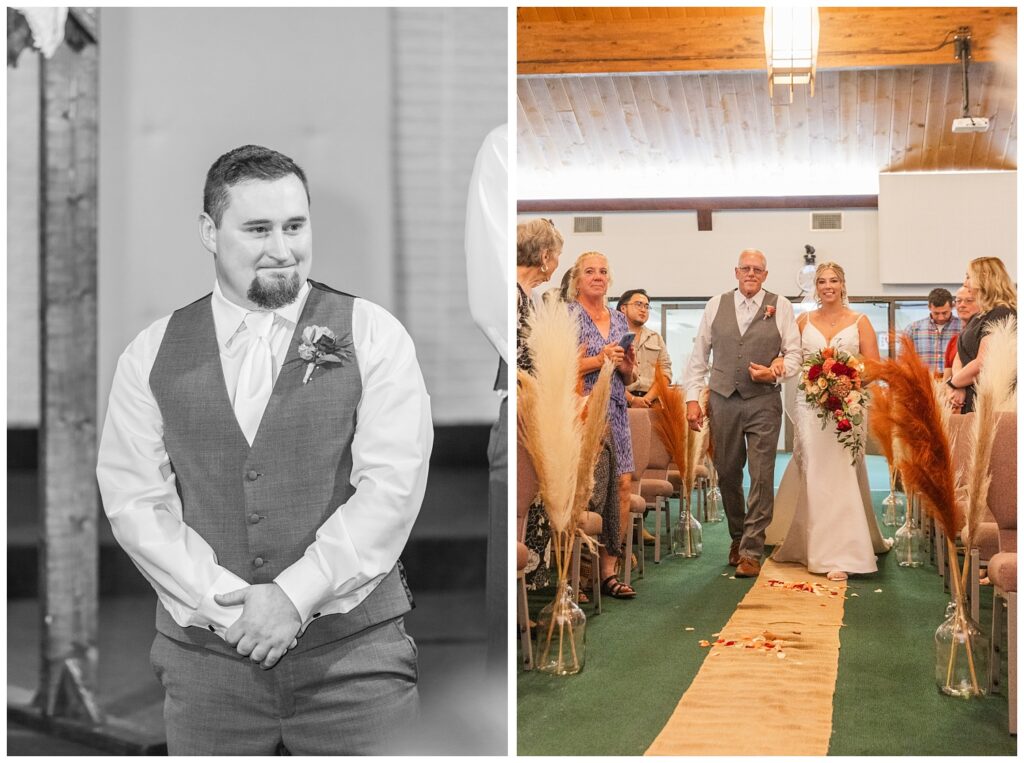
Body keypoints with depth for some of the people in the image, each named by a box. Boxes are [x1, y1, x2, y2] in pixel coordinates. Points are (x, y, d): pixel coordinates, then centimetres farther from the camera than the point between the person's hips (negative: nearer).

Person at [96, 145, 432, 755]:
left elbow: (392, 483, -7)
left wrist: (296, 595, -13)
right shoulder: (152, 355, 7)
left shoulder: (372, 335, 1)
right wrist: (222, 601, -10)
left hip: (353, 653, -1)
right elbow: (134, 498, 1)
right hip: (205, 653, 2)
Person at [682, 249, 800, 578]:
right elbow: (698, 355, 10)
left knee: (761, 478, -6)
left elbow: (794, 353, 6)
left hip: (764, 402, -2)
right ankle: (737, 537, 29)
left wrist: (775, 372, -14)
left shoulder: (780, 307, 5)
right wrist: (692, 398, 3)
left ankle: (751, 552, 0)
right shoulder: (716, 305, 9)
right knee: (727, 475, 9)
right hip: (723, 401, 2)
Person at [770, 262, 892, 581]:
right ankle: (818, 546, 9)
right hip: (810, 404, 2)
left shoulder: (859, 321, 6)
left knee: (842, 476, -6)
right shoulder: (804, 321, 12)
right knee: (814, 476, -2)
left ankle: (841, 554, -4)